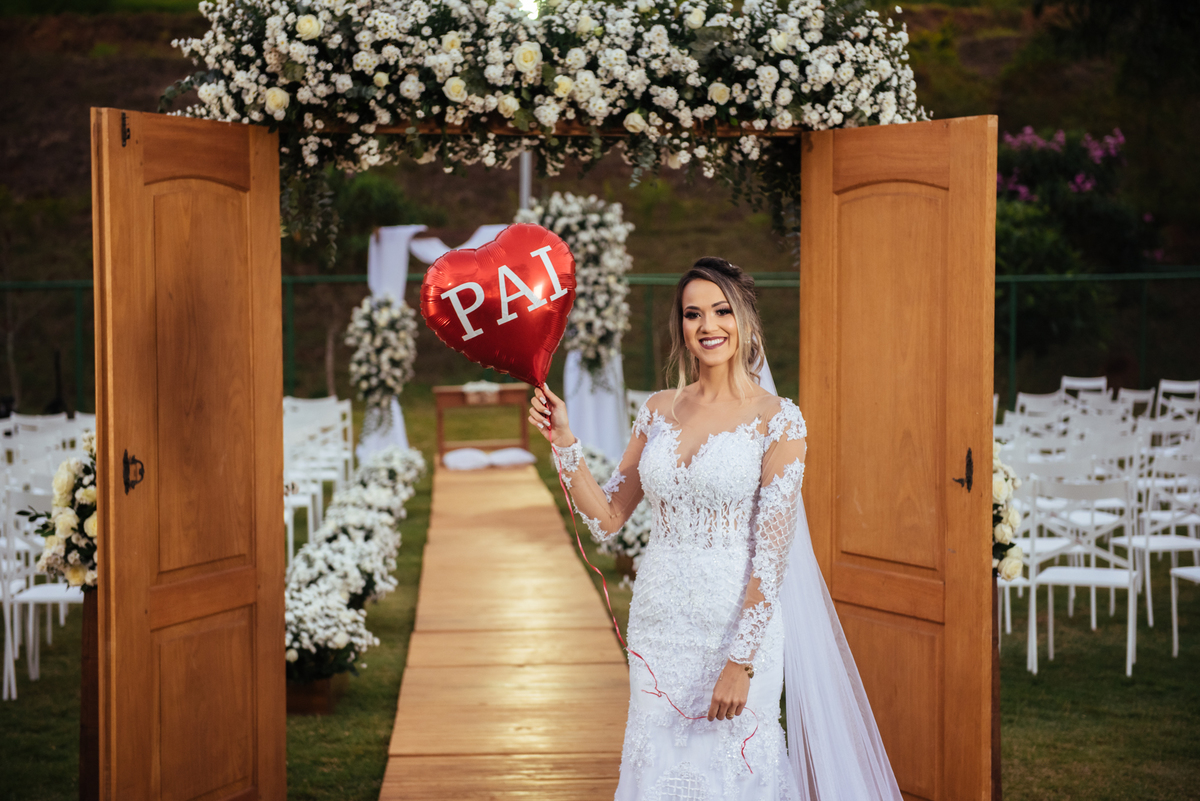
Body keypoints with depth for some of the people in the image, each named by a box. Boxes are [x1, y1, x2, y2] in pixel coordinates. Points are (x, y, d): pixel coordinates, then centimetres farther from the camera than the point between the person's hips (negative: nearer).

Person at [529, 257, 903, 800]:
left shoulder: (776, 419, -8)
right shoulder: (659, 411, 7)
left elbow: (772, 551, -12)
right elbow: (607, 519, 8)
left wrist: (740, 662, -17)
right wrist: (563, 440, -3)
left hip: (736, 625, -4)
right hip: (658, 622, 5)